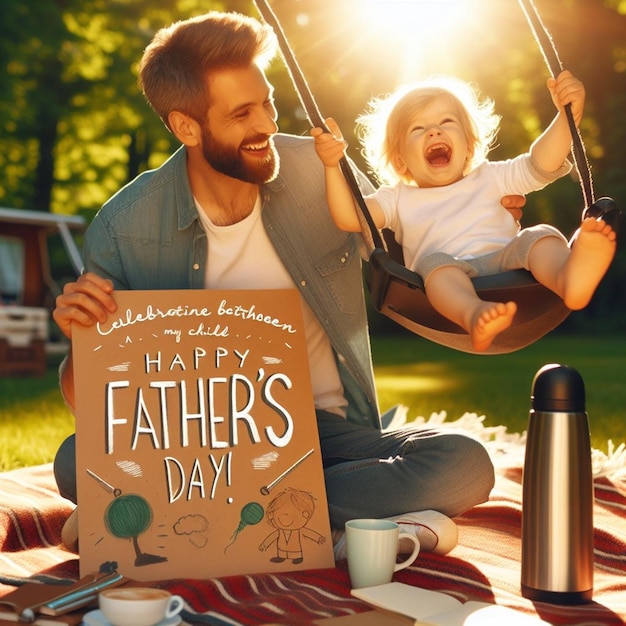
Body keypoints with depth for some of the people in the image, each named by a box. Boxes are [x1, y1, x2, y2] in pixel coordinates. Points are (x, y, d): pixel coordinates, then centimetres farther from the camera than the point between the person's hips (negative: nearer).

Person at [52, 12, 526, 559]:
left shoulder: (317, 172, -5)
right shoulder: (124, 230, -9)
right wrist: (82, 339, -25)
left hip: (328, 433, 2)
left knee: (465, 464, -26)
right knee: (78, 461, -29)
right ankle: (341, 524, -26)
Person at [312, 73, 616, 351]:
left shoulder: (491, 178, 28)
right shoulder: (398, 199, 23)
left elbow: (542, 165, 15)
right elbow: (349, 217, 7)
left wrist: (568, 114, 0)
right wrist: (333, 166, -7)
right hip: (449, 286, -2)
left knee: (539, 237, -24)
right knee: (434, 261, -33)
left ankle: (569, 278, -59)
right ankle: (474, 315, -64)